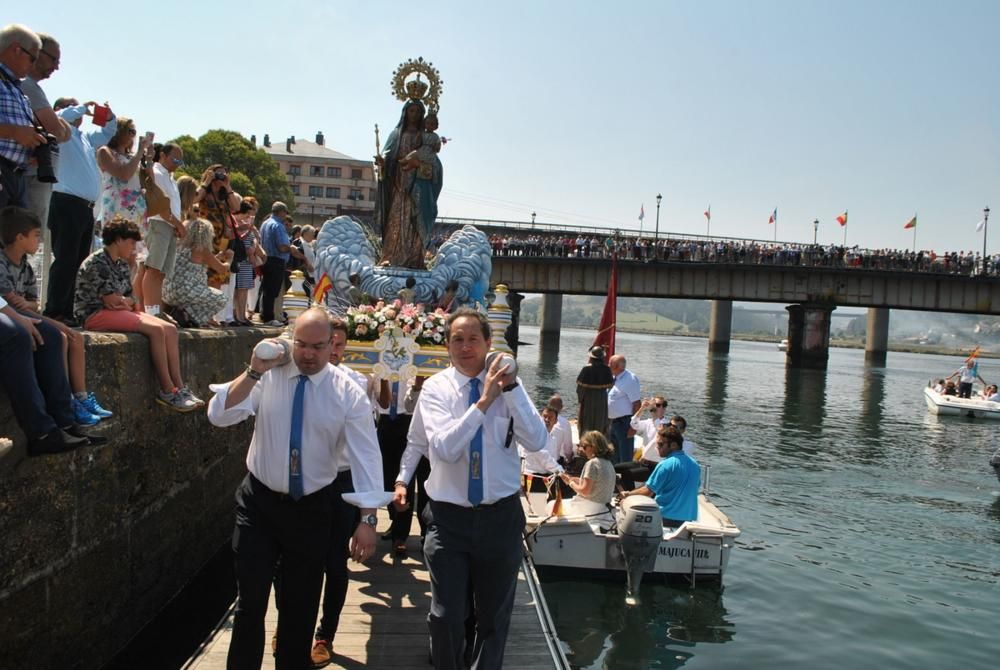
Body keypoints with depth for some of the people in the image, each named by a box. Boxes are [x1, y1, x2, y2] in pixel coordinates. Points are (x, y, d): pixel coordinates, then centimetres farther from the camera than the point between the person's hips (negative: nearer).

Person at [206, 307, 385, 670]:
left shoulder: (348, 392, -10)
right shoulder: (268, 375, -7)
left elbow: (366, 454, -14)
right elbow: (218, 415, -15)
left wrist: (368, 519, -19)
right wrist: (254, 372, -27)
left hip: (312, 508, 0)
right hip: (259, 502, 0)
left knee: (301, 606, 15)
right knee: (251, 601, 3)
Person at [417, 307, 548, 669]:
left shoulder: (507, 385, -2)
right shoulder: (436, 388, -6)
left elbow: (536, 442, -14)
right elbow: (445, 448, -20)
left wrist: (511, 388, -23)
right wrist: (484, 402, -26)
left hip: (500, 516, 1)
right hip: (449, 517, -1)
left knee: (495, 616, 17)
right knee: (446, 617, 7)